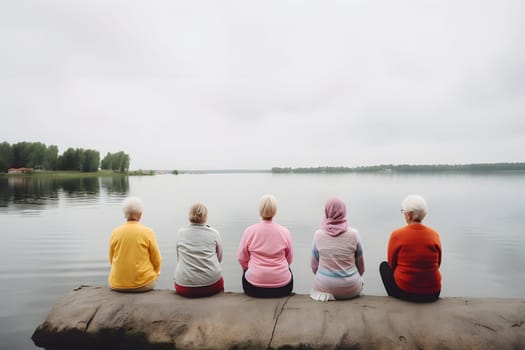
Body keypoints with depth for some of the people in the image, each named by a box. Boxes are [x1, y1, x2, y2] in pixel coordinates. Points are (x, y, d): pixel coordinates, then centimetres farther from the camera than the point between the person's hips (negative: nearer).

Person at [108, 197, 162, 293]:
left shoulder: (115, 232, -3)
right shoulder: (147, 232, -11)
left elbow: (111, 260, 7)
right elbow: (157, 260, -6)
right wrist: (155, 272, 15)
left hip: (117, 285, 3)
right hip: (144, 284, -3)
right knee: (154, 275, 27)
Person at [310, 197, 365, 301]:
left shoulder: (318, 234, -9)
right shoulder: (353, 234, -10)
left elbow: (314, 265, 1)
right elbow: (361, 265, 2)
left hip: (323, 287, 1)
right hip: (351, 289, 0)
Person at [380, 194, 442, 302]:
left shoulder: (397, 235, -13)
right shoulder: (434, 234, -5)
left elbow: (392, 264, 0)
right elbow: (437, 264, 8)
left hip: (405, 292, -4)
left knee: (384, 266, 25)